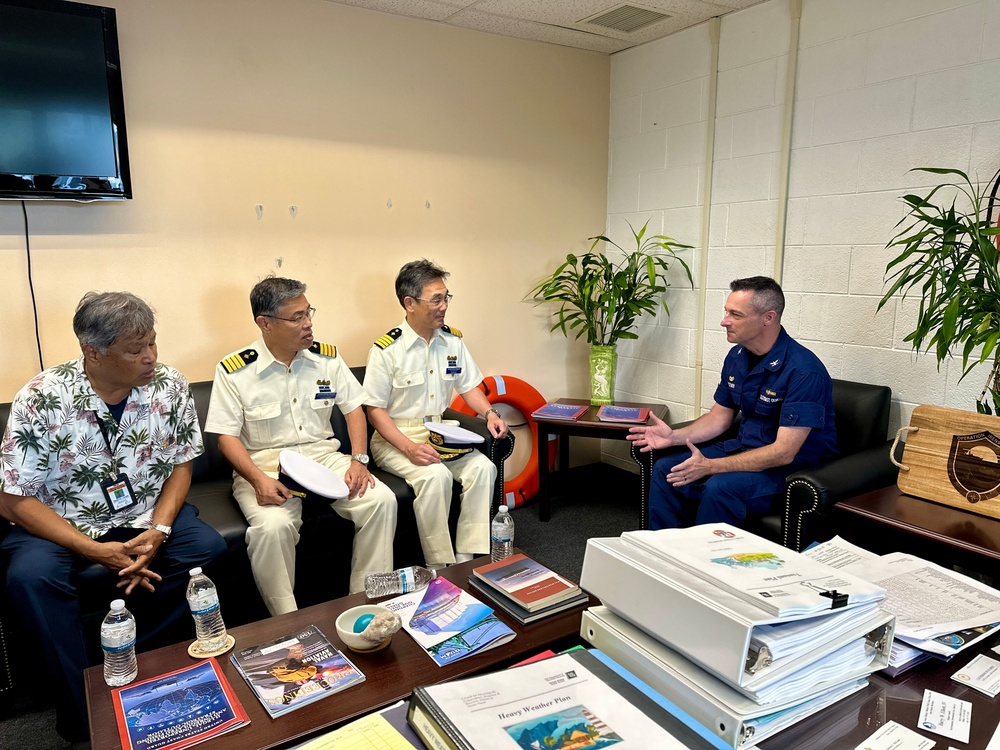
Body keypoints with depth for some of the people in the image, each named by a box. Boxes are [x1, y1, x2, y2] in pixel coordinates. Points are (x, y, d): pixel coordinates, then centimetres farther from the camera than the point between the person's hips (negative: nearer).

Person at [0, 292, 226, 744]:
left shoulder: (170, 387, -11)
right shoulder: (40, 400, -18)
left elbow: (181, 464, 0)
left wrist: (158, 531, -17)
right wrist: (95, 550, -25)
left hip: (145, 515, 2)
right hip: (60, 523, -2)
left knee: (208, 548, -21)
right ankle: (85, 715, -13)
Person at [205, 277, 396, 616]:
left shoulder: (327, 357, 4)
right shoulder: (234, 371, -7)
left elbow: (353, 407, 8)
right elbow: (226, 436, -7)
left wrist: (359, 460, -6)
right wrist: (258, 479, -23)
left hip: (324, 454, 3)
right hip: (264, 463, -3)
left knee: (382, 500, -19)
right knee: (272, 526, -33)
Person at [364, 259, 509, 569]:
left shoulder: (453, 340, 5)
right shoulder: (386, 350, -12)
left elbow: (469, 386, 14)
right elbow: (375, 410, -11)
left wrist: (490, 413, -7)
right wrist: (409, 448, -24)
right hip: (395, 438, -5)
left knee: (483, 467, -20)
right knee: (435, 475, -32)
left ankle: (467, 559, -11)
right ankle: (439, 567, -16)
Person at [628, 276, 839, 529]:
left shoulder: (803, 370, -24)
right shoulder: (737, 356, 1)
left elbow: (784, 452, -27)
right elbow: (720, 416, 11)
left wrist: (710, 466, -30)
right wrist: (675, 436, -7)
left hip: (796, 463, -7)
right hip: (746, 447, 8)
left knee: (720, 488, -32)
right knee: (665, 470, -6)